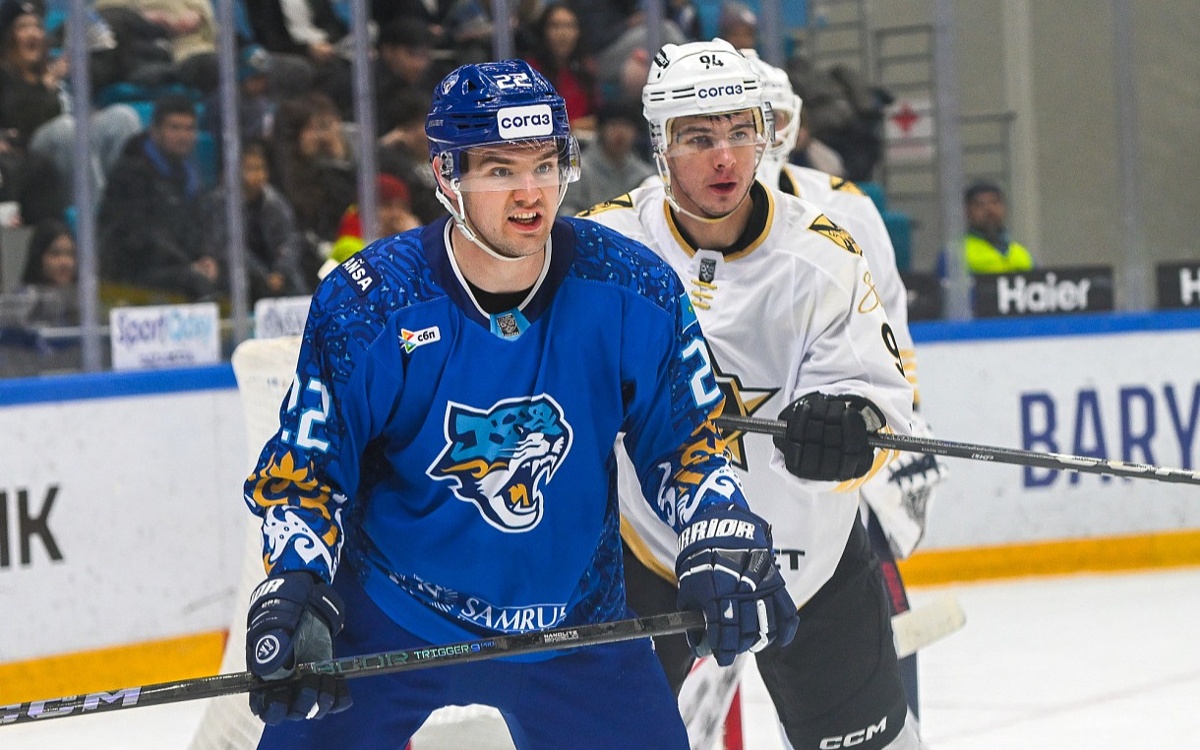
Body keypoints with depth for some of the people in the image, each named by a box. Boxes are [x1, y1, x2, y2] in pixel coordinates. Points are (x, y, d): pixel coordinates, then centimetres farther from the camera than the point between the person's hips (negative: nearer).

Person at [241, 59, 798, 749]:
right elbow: (303, 471, -9)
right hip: (388, 620, -2)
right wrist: (295, 591, -23)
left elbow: (687, 435, 0)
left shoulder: (635, 294, -12)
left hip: (574, 622, 2)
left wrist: (725, 549, -15)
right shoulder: (363, 307, -17)